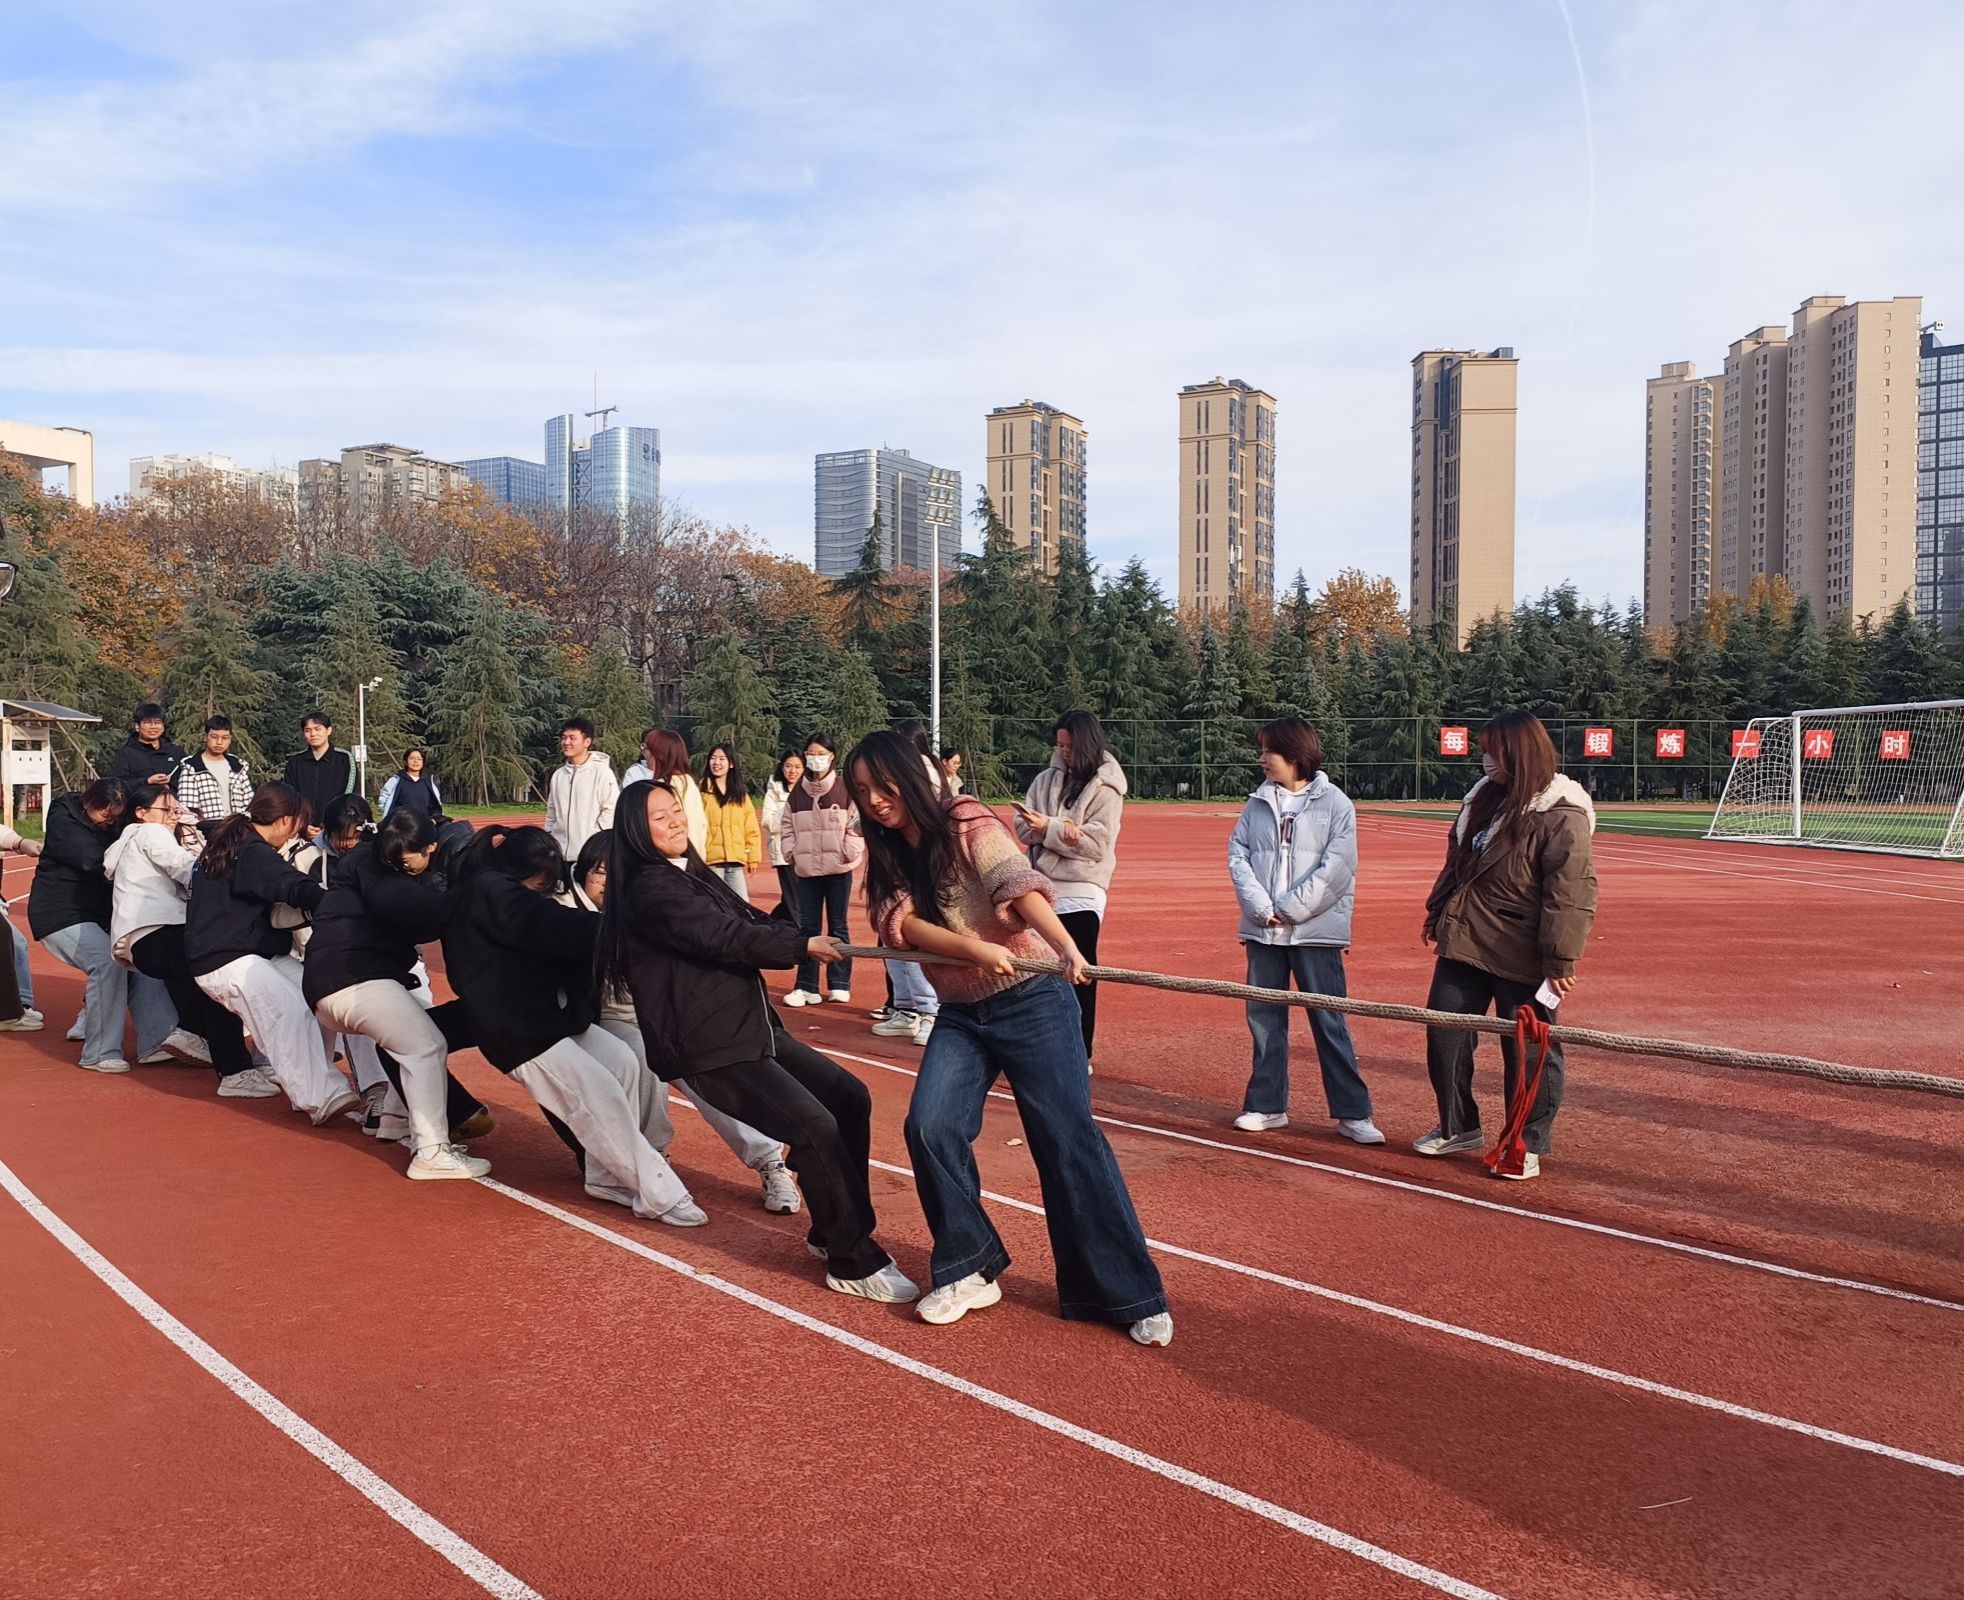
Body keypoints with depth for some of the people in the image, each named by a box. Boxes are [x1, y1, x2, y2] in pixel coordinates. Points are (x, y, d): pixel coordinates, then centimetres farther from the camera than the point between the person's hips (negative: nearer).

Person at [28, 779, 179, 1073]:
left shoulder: (112, 825, 10)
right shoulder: (62, 819, -12)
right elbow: (95, 862, -24)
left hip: (99, 913, 7)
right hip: (60, 914, -7)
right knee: (108, 962, -26)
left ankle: (157, 1039, -15)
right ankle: (100, 1054, -19)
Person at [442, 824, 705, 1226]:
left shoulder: (501, 888, 15)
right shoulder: (489, 891, -15)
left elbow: (554, 929, 11)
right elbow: (554, 929, -23)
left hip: (554, 1016, 10)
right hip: (518, 1030, -10)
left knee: (627, 1066, -3)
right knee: (600, 1096, -14)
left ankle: (608, 1177, 6)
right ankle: (661, 1194, -8)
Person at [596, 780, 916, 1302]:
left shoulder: (693, 874, 17)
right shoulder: (650, 889, -13)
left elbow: (751, 921, 11)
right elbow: (724, 938, -21)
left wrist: (810, 938, -4)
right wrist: (803, 946, -17)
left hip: (755, 1029, 10)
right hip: (708, 1048, -9)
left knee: (849, 1097, 6)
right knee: (815, 1127, -17)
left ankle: (834, 1232, 18)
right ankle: (854, 1264, -4)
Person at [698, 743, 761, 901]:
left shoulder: (741, 794, 13)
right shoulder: (703, 791, 0)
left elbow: (751, 829, 12)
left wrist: (754, 857, 6)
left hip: (736, 859, 4)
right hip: (711, 859, -3)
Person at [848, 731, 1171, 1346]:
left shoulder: (965, 823, -11)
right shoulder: (889, 857, 7)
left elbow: (1019, 887, -27)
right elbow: (902, 924, -10)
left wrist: (1065, 949, -44)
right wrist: (975, 950, -28)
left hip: (1031, 1002, -5)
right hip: (959, 1015, 5)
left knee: (1069, 1143, -6)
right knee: (931, 1128, -12)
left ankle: (1130, 1296, 5)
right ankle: (970, 1270, 7)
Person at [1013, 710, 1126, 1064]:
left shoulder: (1106, 788, -4)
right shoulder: (1047, 779, 10)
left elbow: (1097, 844, -14)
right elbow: (1023, 827, 2)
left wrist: (1048, 828, -17)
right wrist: (1061, 831, -16)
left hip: (1081, 892, -5)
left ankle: (1080, 1053, 9)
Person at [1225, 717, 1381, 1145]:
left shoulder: (1335, 804, -4)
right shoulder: (1257, 803, 9)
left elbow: (1336, 869, -11)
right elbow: (1237, 855, 3)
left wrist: (1289, 910, -14)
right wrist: (1261, 907, -11)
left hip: (1315, 930, -4)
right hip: (1262, 931, 5)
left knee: (1330, 1023, -1)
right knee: (1264, 1018, 10)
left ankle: (1352, 1113, 8)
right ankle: (1267, 1105, 22)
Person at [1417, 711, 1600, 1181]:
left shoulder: (1561, 815, -16)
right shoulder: (1484, 797, 10)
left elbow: (1572, 893, -20)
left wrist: (1560, 960, -23)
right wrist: (1438, 913, 20)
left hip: (1520, 958, -8)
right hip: (1463, 944, 8)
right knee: (1444, 1036, 12)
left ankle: (1528, 1146, 21)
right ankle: (1457, 1127, 30)